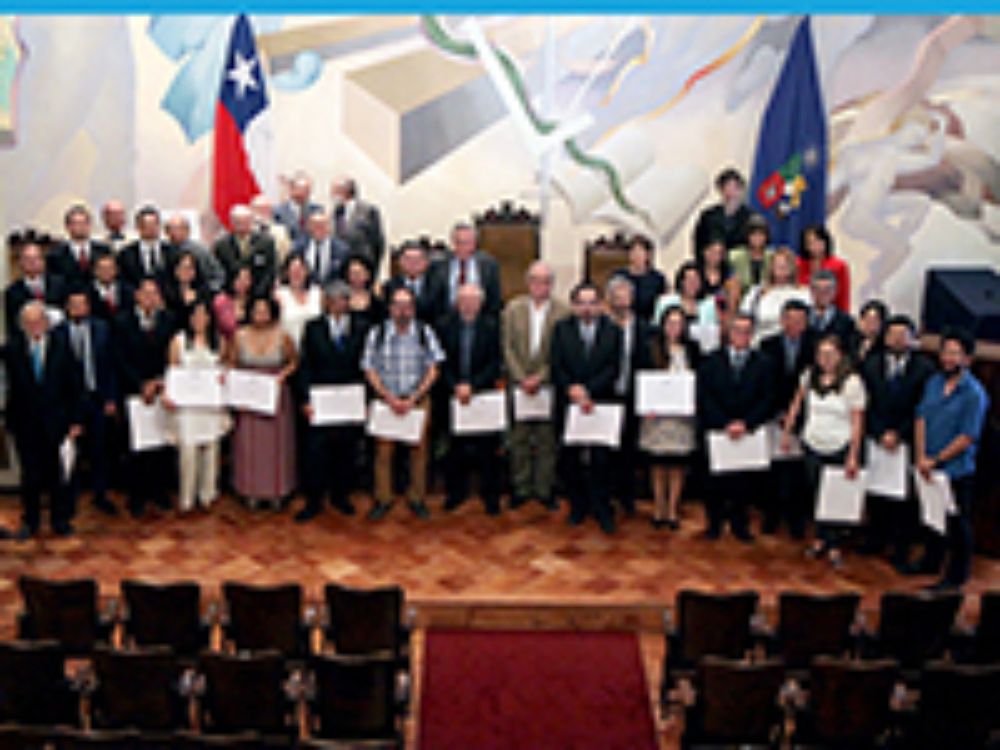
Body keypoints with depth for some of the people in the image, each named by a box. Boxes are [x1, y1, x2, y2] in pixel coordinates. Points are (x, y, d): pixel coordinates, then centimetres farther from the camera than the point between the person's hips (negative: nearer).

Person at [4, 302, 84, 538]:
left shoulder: (61, 345, -3)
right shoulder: (13, 348, -3)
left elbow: (74, 385, 0)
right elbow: (11, 387, -2)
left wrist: (76, 420, -3)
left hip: (56, 421, 0)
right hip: (26, 423, 0)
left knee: (59, 474, 6)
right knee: (30, 475, 8)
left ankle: (61, 520, 21)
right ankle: (30, 521, 24)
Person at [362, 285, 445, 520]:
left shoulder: (425, 333, 0)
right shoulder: (376, 334, -1)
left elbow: (433, 370, -2)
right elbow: (370, 371, 0)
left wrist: (413, 399, -10)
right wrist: (390, 399, -10)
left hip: (418, 400, 0)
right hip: (386, 400, 0)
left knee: (419, 450, 5)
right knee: (383, 450, 1)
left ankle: (417, 499, 17)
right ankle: (382, 500, 14)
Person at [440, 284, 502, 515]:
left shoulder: (490, 327, -3)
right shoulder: (447, 327, 3)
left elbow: (494, 364, -7)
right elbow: (443, 364, 2)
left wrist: (472, 386, -16)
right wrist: (455, 386, -12)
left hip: (484, 395, -2)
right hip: (455, 396, 2)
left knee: (487, 448, 1)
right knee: (456, 448, 8)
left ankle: (490, 495, 10)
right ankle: (456, 492, 20)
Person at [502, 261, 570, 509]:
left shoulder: (562, 311, -3)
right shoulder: (513, 308, 4)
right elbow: (508, 348, 1)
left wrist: (539, 377, -12)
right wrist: (522, 378, -8)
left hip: (548, 384, -2)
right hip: (518, 383, 2)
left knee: (547, 440, 3)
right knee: (519, 439, 5)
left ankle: (544, 489, 12)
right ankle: (521, 488, 14)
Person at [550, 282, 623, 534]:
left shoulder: (613, 331, 2)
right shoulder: (561, 329, 5)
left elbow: (612, 369, -6)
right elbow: (556, 367, -2)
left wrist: (588, 391, -17)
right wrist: (572, 389, -18)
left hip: (601, 404, -1)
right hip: (568, 403, 1)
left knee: (601, 459, -2)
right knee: (571, 458, 7)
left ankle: (603, 510, 7)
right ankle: (578, 506, 20)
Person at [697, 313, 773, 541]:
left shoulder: (763, 364, 5)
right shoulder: (711, 361, 4)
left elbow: (766, 400, -1)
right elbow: (705, 398, -3)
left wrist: (745, 423, -13)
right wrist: (725, 424, -13)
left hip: (749, 431, 0)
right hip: (716, 430, 0)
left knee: (745, 480, 1)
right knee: (716, 480, 4)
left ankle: (739, 524, 16)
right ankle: (715, 523, 18)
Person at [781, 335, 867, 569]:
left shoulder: (852, 382, -13)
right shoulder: (809, 376, -2)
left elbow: (857, 422, -12)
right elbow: (797, 403, 15)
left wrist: (853, 457, -14)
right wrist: (786, 432, 14)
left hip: (840, 449, -3)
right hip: (813, 446, 3)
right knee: (817, 494, 10)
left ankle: (833, 547, 15)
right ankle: (820, 539, 25)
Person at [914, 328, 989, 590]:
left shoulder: (974, 393, -14)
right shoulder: (933, 382, 4)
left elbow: (967, 437, -16)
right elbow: (921, 419, 2)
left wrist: (936, 460, -15)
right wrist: (921, 457, -8)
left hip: (957, 471, -5)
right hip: (928, 469, 6)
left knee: (958, 524, 6)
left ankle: (956, 576, 17)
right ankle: (931, 561, 38)